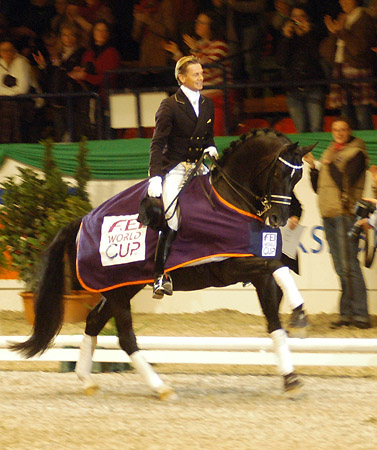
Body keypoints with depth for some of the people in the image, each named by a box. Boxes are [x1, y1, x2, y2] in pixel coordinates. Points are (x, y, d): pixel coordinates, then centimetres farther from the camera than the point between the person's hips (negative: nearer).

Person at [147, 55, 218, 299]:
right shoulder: (170, 106, -6)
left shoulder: (208, 105, 12)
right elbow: (158, 144, -11)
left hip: (199, 167, 5)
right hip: (174, 169, -5)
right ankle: (160, 276, -8)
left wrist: (211, 148, -1)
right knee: (171, 223, -14)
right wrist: (155, 176, -22)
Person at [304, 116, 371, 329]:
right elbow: (318, 187, 20)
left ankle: (360, 315, -14)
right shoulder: (330, 154, 20)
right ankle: (347, 313, 11)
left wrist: (330, 165, -10)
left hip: (346, 215, -8)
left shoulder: (356, 154, -3)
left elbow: (345, 182, -16)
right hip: (328, 215, 8)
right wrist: (313, 167, 7)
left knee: (349, 267, -13)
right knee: (341, 269, 8)